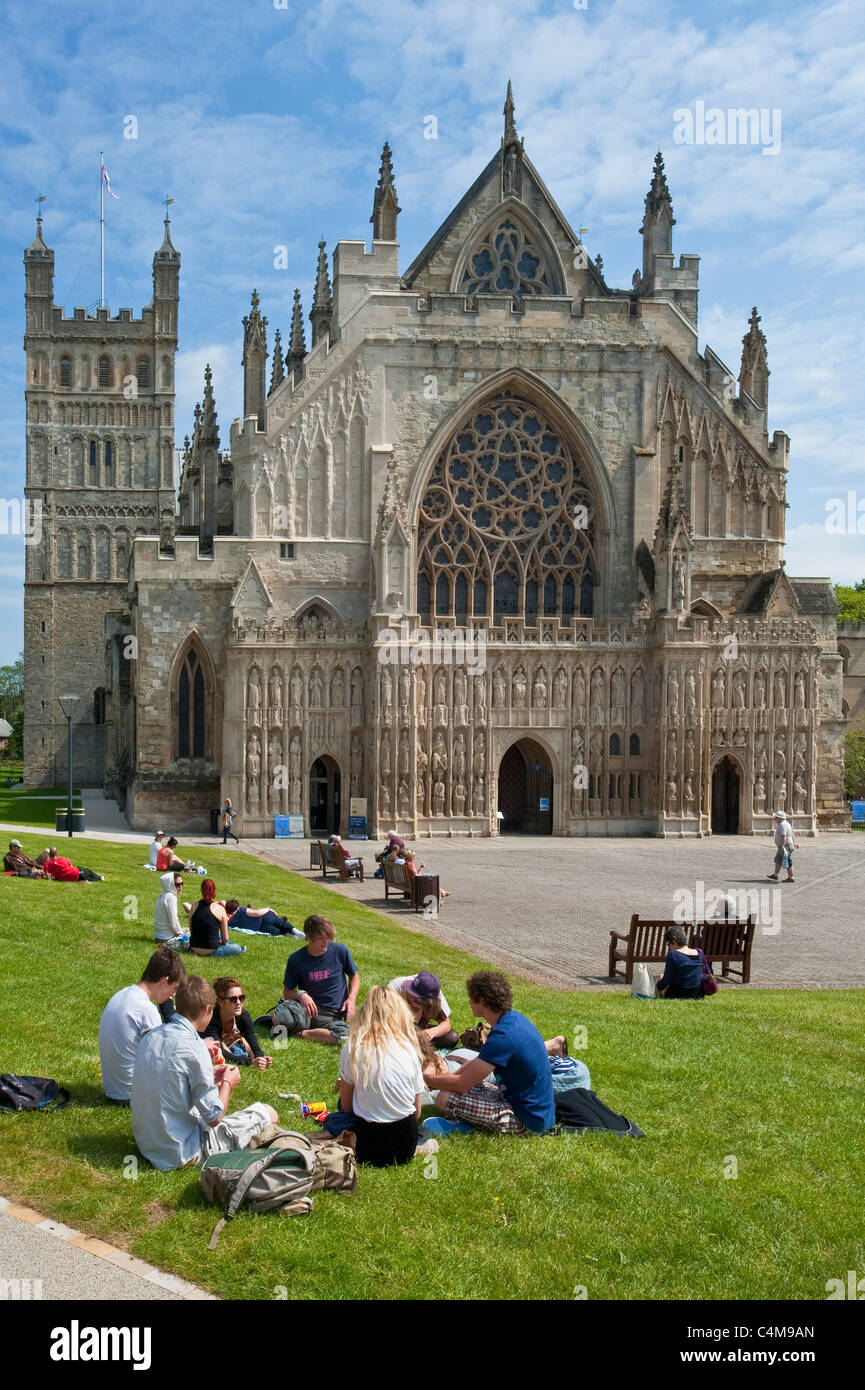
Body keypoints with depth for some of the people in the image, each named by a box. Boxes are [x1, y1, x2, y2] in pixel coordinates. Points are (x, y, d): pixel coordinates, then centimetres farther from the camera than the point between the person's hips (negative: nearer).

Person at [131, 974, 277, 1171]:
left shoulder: (150, 1037, 1)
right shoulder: (192, 1047, -22)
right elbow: (214, 1118, -17)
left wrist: (209, 1076, 18)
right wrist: (227, 1083, 1)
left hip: (145, 1145, 8)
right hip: (181, 1153, -8)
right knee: (268, 1114, 0)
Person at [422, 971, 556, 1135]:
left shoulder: (502, 1037, -27)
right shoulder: (514, 1018, 3)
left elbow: (462, 1084, -21)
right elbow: (480, 1060, 15)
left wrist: (428, 1079, -4)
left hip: (527, 1120, -9)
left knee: (444, 1098, -15)